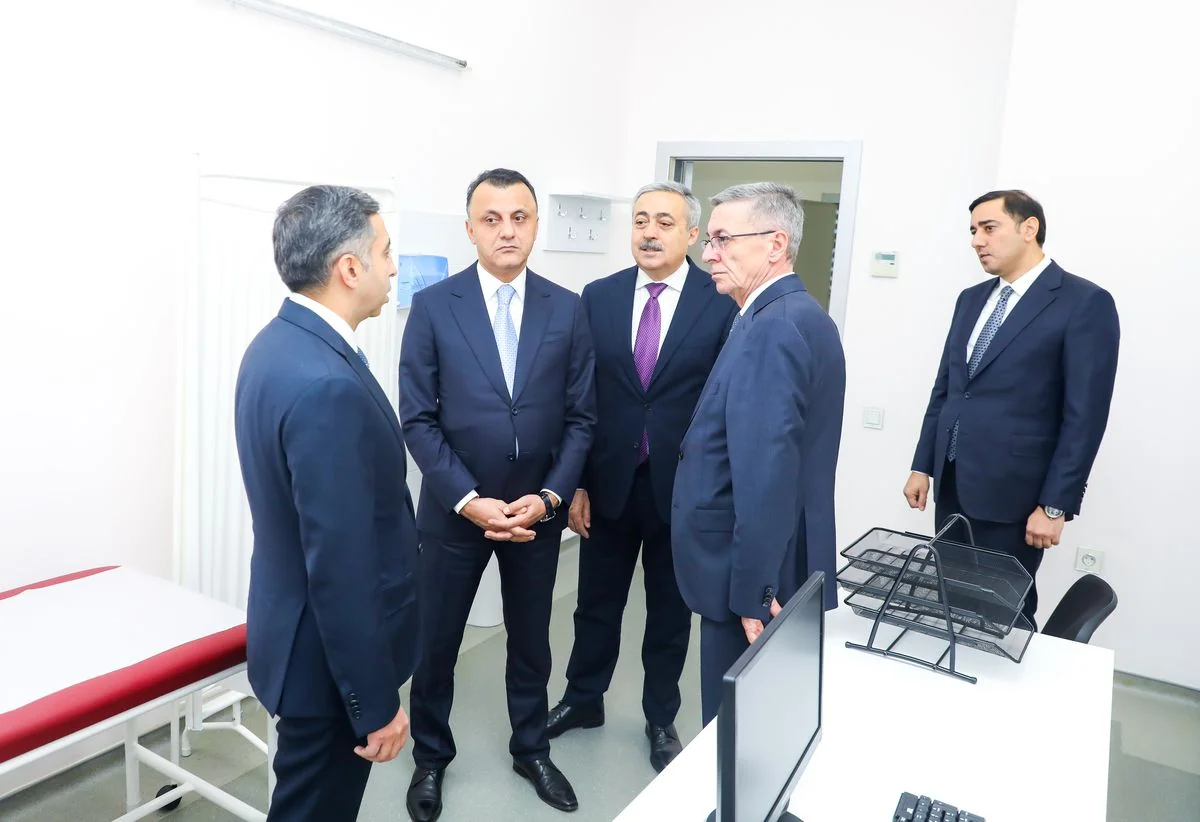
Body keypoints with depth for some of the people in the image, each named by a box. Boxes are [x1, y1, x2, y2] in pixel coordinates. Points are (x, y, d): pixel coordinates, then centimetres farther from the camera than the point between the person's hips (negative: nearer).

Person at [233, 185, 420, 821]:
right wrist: (377, 702, -18)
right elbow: (341, 568, -28)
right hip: (329, 654, -9)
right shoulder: (327, 386, -30)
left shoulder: (279, 344, 2)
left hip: (301, 632, 9)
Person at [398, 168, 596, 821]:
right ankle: (431, 757, 37)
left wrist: (550, 497, -11)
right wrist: (468, 500, -16)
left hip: (538, 510, 2)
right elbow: (417, 419, -8)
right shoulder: (433, 306, -6)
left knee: (531, 640, 17)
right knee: (435, 642, 13)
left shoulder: (567, 309, -1)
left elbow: (580, 417, 0)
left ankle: (531, 750, 40)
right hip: (454, 510, -1)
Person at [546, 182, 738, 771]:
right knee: (596, 602, 18)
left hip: (681, 487, -2)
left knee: (670, 611, 16)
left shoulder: (721, 302, -9)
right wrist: (576, 483, -2)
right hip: (609, 481, 2)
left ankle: (661, 720, 37)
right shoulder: (598, 297, 0)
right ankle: (583, 699, 42)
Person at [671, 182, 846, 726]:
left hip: (754, 577, -9)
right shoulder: (797, 315, 11)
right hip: (777, 567, 10)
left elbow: (766, 473, -27)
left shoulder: (771, 328, -21)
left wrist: (752, 591, -22)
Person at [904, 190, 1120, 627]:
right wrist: (922, 465, 11)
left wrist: (1055, 505, -14)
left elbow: (1085, 416, -12)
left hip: (1010, 495, -6)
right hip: (951, 486, 6)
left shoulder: (1085, 303, -8)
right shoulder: (971, 299, 12)